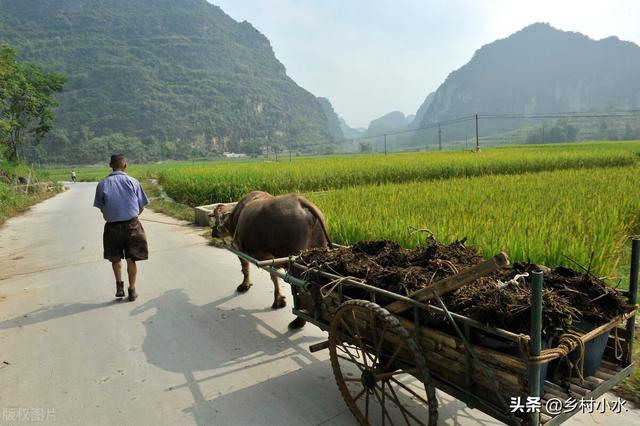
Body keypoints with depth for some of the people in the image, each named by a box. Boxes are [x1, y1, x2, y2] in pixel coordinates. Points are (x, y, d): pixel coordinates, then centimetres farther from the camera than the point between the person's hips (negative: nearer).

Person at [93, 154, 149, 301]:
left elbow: (101, 209, 0)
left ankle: (119, 284, 8)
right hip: (132, 225, 0)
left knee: (115, 257, 22)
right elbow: (141, 207, -1)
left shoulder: (102, 184, -2)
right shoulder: (132, 182, -4)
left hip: (112, 226, 1)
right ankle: (132, 290, 19)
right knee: (131, 259, 12)